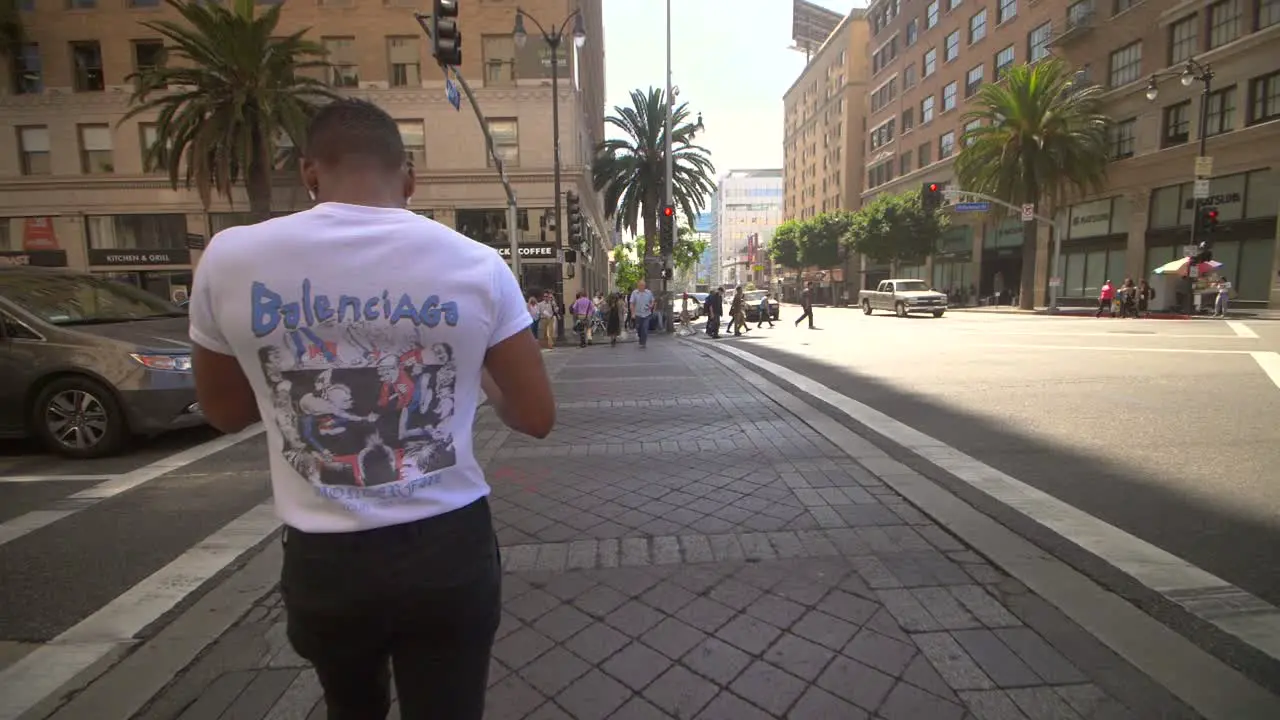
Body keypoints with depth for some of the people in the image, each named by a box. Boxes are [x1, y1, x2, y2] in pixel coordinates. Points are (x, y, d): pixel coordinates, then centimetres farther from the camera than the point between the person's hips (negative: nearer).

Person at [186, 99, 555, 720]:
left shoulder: (230, 258, -7)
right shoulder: (476, 264, -10)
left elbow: (223, 411, 9)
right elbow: (537, 417, -4)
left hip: (324, 560, 2)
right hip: (450, 551, -1)